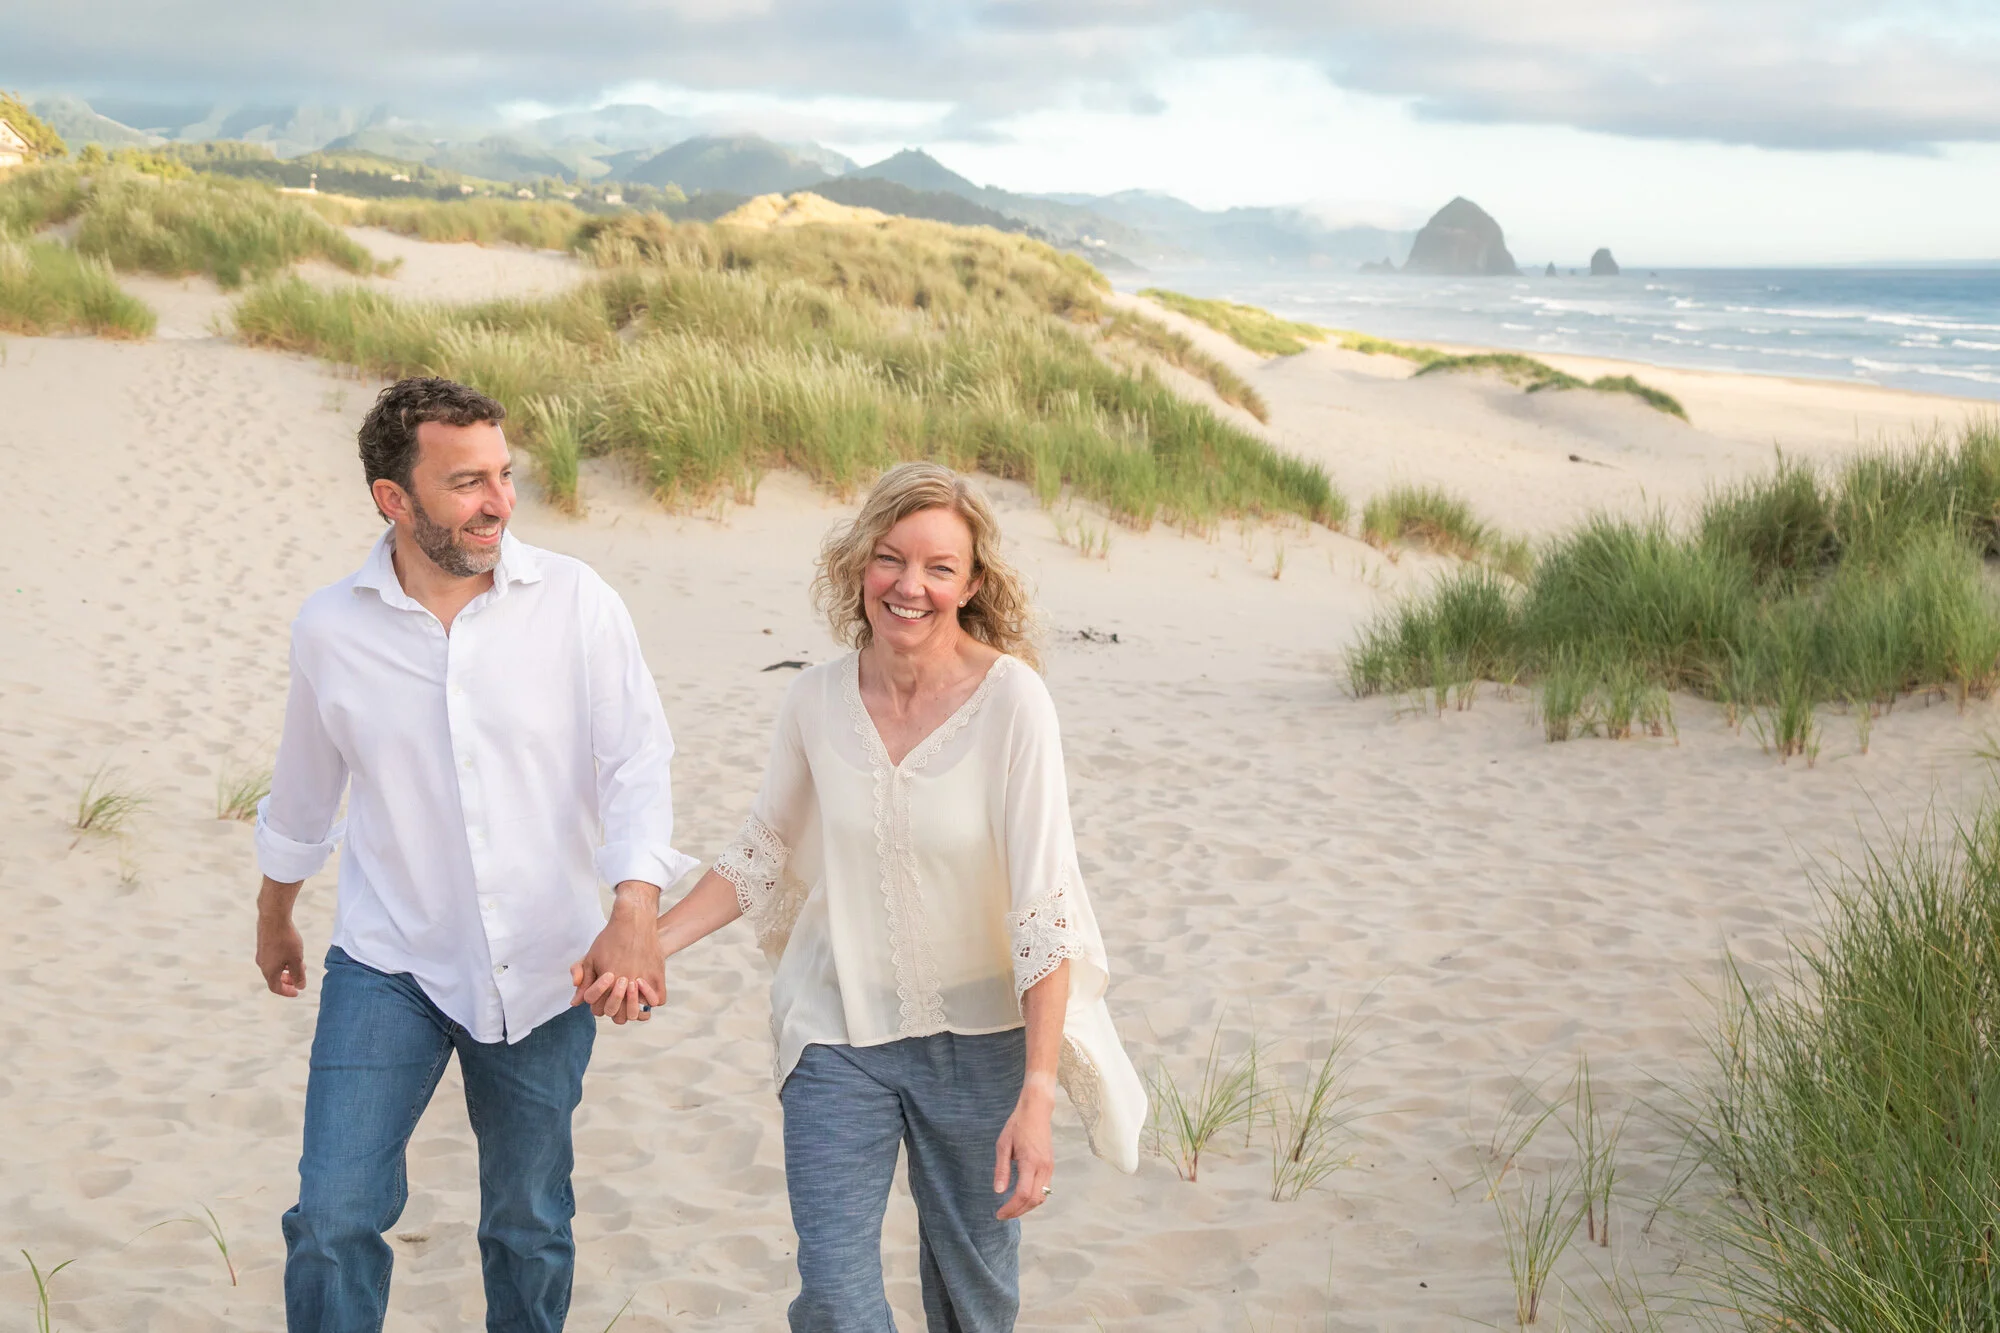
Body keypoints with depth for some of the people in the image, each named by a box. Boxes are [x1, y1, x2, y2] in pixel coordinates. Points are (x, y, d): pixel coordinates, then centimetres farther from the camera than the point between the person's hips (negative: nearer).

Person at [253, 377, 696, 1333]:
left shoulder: (575, 602, -10)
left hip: (544, 968, 0)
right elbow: (302, 797, 11)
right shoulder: (330, 631, -5)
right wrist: (274, 920, 24)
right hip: (388, 963, 0)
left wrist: (634, 911, -28)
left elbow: (639, 767, -12)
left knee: (530, 1226, 15)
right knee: (335, 1216, -9)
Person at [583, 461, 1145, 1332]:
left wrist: (1038, 1097, -24)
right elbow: (762, 858, 9)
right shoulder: (817, 702, -6)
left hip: (975, 1038, -2)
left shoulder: (1009, 698, -17)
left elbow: (1043, 905, -20)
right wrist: (648, 946, -5)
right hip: (838, 1038, 2)